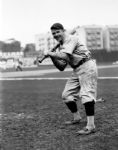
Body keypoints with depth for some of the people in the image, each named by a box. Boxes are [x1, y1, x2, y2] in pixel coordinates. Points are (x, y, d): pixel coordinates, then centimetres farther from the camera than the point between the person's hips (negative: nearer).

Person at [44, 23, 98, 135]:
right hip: (76, 70, 10)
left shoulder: (71, 39, -12)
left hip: (87, 66, -10)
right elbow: (61, 67, 13)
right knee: (67, 95, 11)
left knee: (86, 94, -19)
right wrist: (53, 57, -2)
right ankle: (76, 118, 28)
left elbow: (64, 56, -28)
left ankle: (90, 126, -24)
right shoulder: (59, 47, 14)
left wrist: (49, 53, -15)